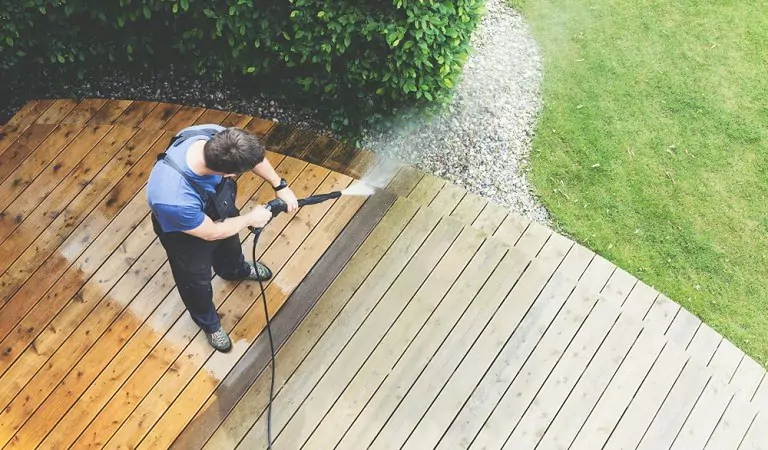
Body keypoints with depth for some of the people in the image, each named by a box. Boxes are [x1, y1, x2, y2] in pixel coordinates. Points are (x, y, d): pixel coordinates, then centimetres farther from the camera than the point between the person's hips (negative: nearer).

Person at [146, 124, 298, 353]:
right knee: (196, 282, 25)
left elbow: (252, 154, -11)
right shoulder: (173, 200, -50)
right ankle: (208, 322, 57)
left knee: (230, 242, 36)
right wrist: (250, 218, -15)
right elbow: (211, 233, -28)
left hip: (218, 206, 5)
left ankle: (235, 270, 73)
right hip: (186, 234, -5)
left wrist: (280, 186, -7)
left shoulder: (214, 135, -36)